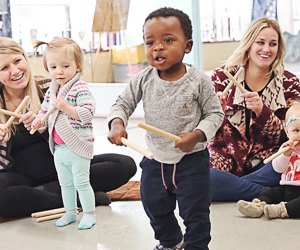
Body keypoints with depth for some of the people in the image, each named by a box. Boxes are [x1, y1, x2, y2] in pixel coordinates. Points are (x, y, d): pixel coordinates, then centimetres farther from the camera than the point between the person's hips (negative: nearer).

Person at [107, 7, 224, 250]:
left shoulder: (199, 80, -15)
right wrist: (117, 123, -19)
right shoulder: (143, 80, -7)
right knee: (155, 207, 22)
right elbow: (123, 103, 2)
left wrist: (197, 135, -23)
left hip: (191, 159, -4)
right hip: (154, 159, 5)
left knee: (195, 211, 6)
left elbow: (215, 113, -8)